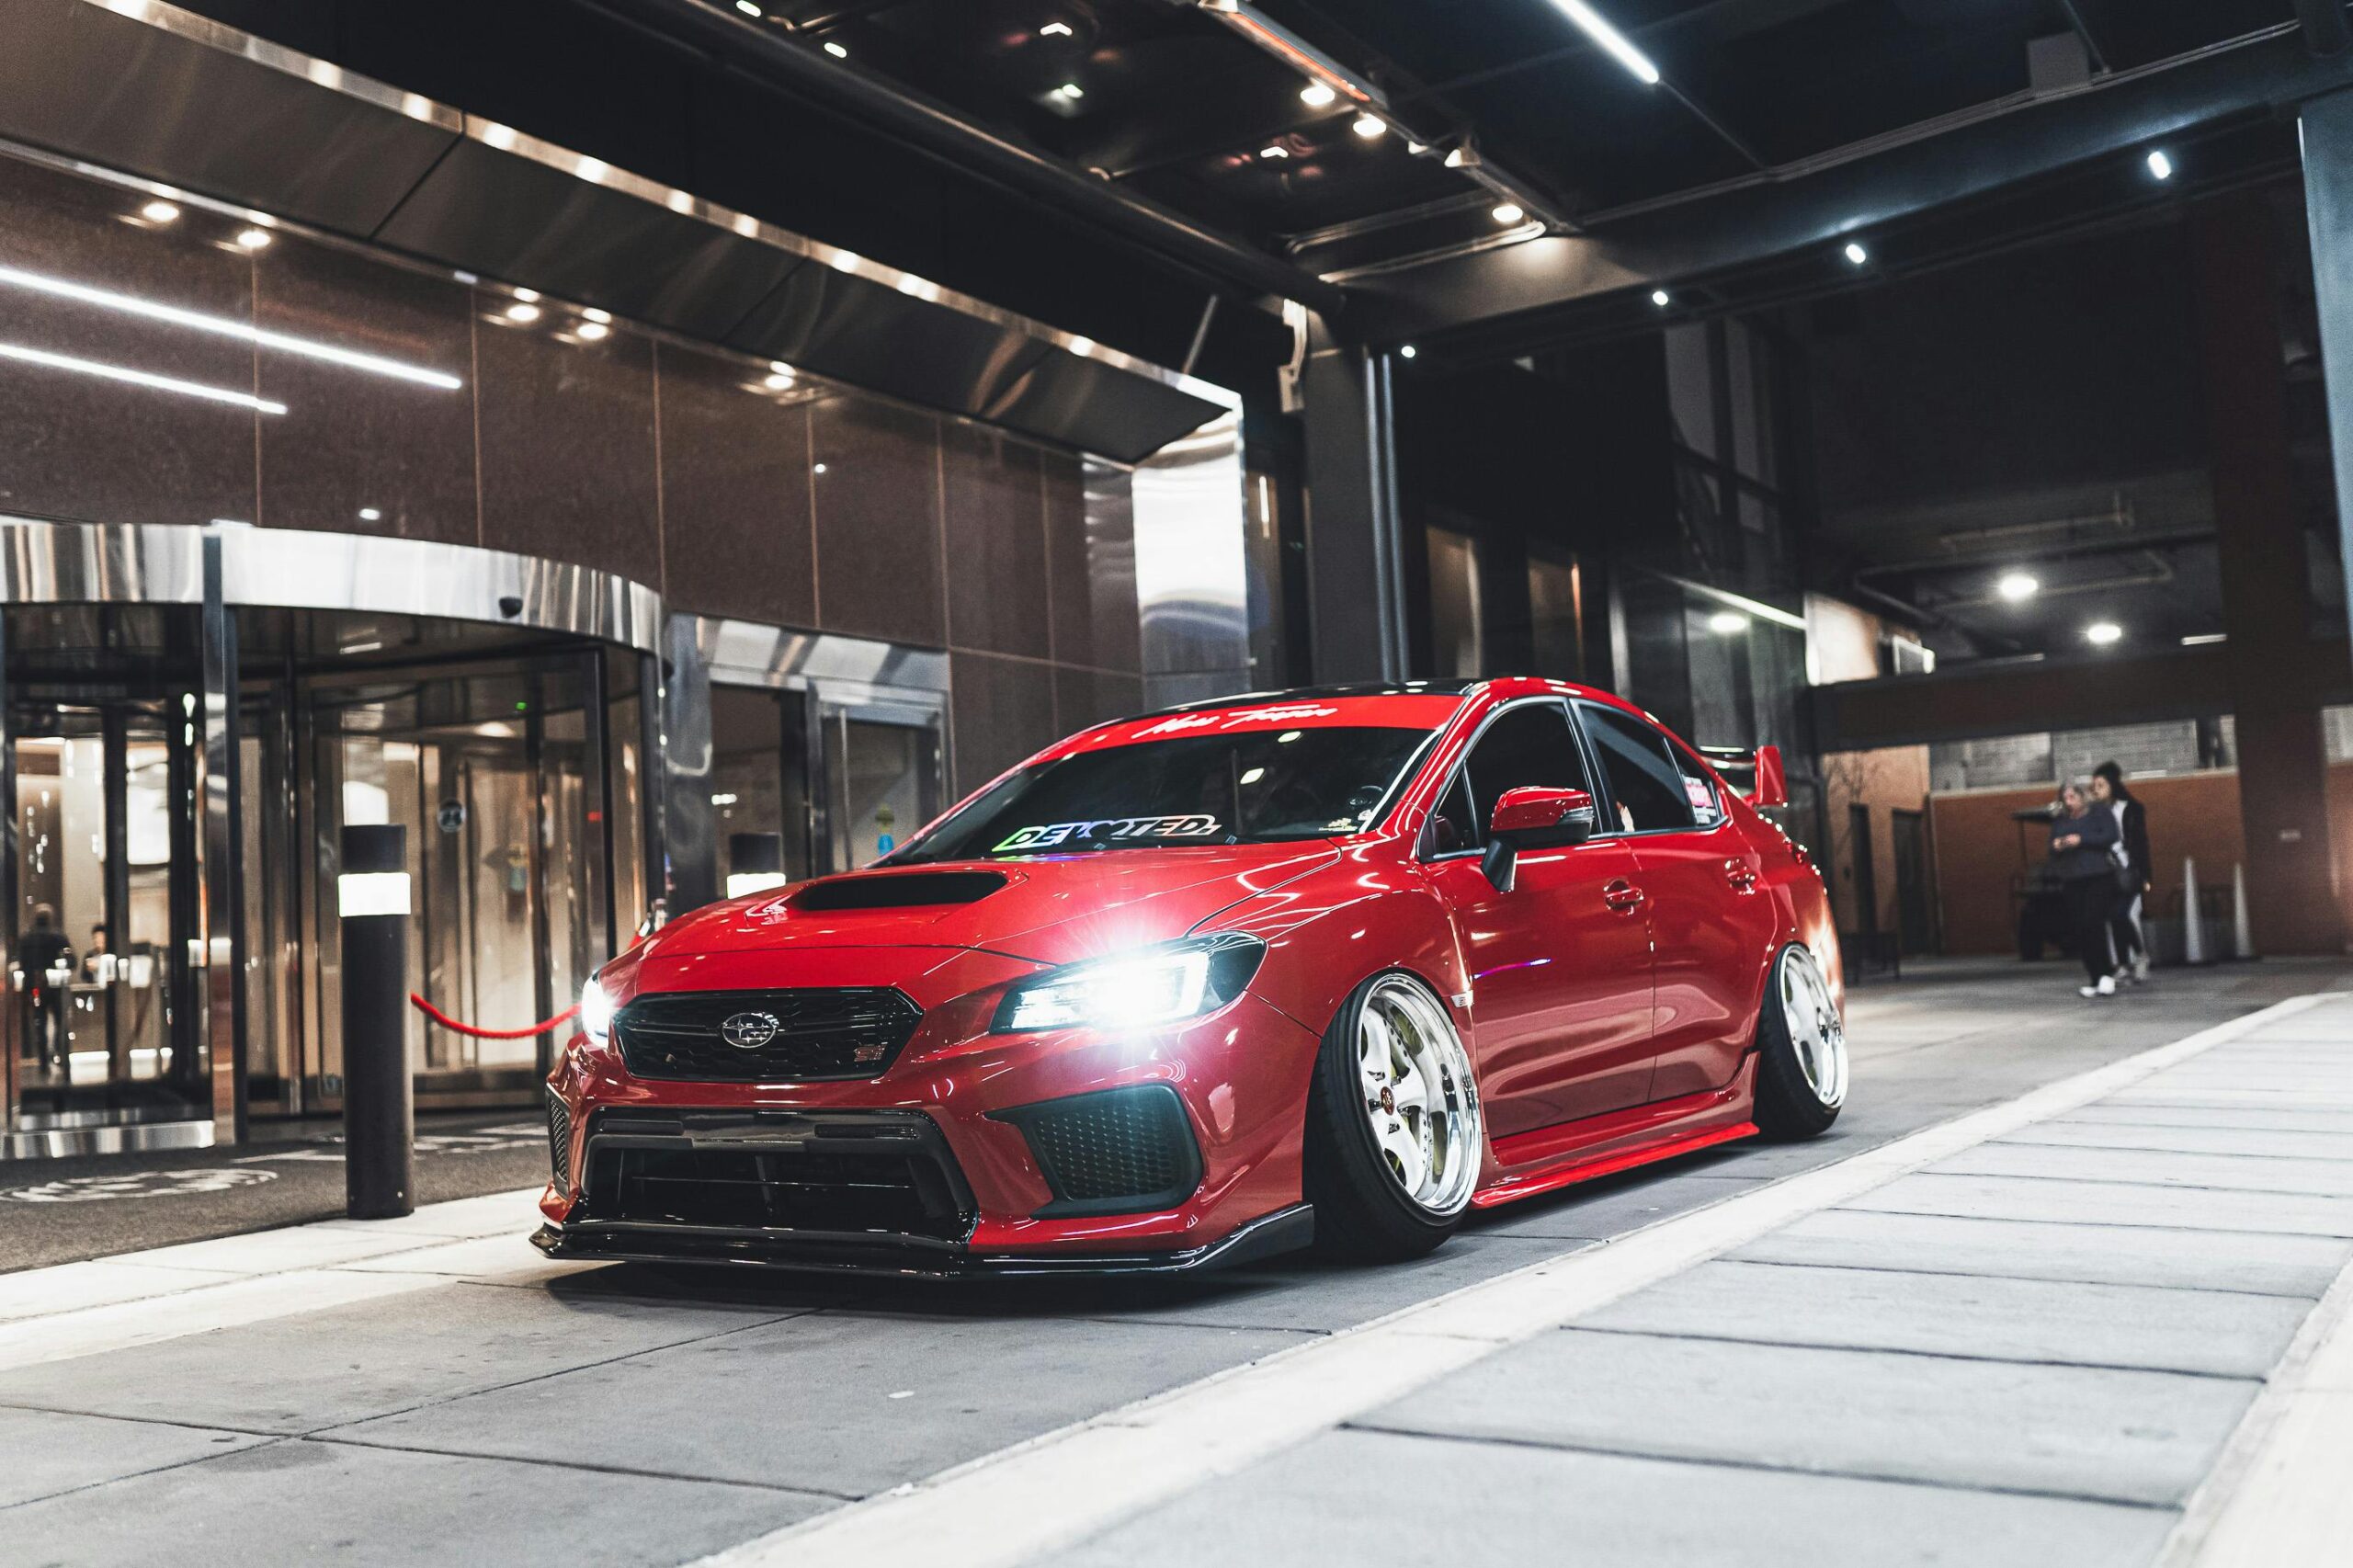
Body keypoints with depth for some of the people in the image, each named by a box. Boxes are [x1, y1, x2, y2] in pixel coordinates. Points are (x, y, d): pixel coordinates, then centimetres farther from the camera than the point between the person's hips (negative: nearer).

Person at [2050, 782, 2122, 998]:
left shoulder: (2100, 814, 6)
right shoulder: (2059, 821, 19)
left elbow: (2110, 837, -7)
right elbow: (2051, 849, 17)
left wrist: (2081, 840, -14)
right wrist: (2056, 847, -6)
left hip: (2099, 877, -4)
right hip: (2072, 881, 4)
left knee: (2093, 922, -18)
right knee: (2078, 929, -4)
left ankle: (2106, 974, -10)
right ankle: (2093, 976, 2)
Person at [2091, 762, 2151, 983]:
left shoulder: (2131, 809, 0)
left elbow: (2141, 843, -2)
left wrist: (2144, 875, -7)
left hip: (2128, 873, -4)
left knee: (2127, 914, -15)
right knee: (2113, 919, 2)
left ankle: (2141, 956, 7)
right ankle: (2124, 965, 9)